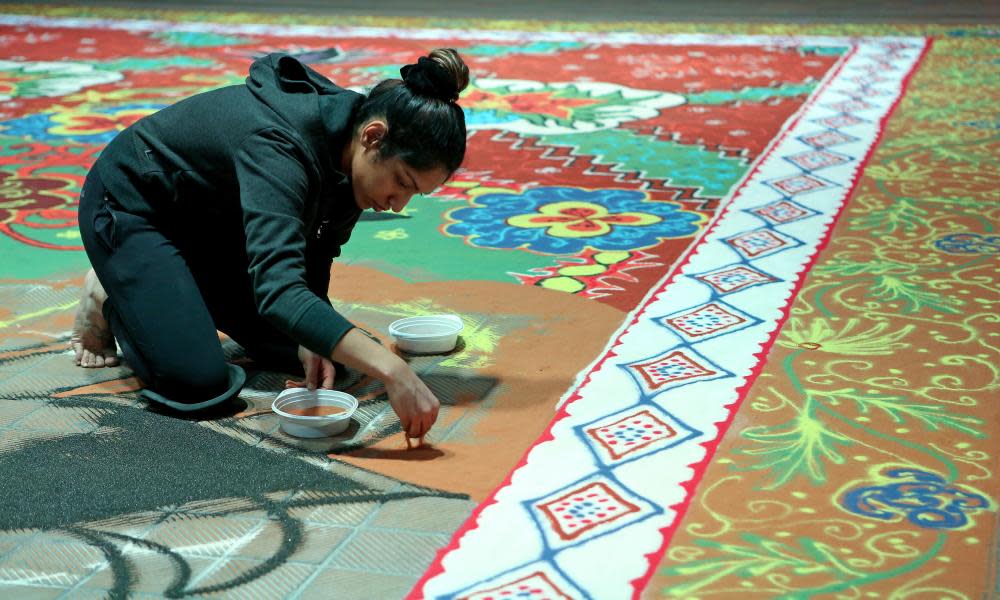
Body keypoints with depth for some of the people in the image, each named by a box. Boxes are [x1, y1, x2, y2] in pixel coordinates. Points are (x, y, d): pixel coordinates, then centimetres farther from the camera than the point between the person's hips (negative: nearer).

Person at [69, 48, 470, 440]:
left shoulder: (348, 151, -16)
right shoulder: (281, 146, -40)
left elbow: (313, 259, -4)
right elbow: (279, 291, -53)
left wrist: (310, 342, -21)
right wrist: (391, 369, -61)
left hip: (212, 221, 8)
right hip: (131, 205, -7)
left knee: (298, 354, 3)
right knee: (200, 383, -21)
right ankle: (109, 300, 8)